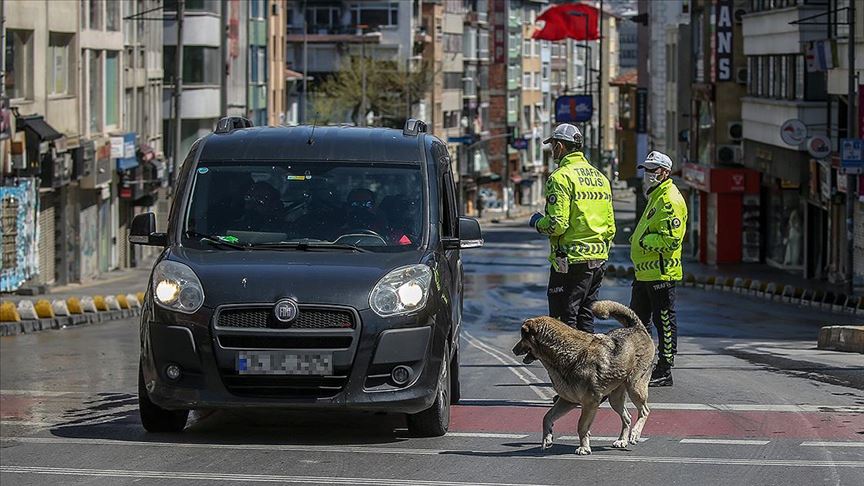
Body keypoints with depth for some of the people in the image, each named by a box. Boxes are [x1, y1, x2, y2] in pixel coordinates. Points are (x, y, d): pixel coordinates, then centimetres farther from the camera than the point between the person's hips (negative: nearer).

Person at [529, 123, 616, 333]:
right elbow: (610, 227, 15)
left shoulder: (561, 177, -11)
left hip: (571, 260, -8)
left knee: (564, 321, -4)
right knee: (585, 318, 14)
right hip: (598, 261, 8)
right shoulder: (600, 178, 14)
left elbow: (557, 224, -18)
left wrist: (537, 222, 1)